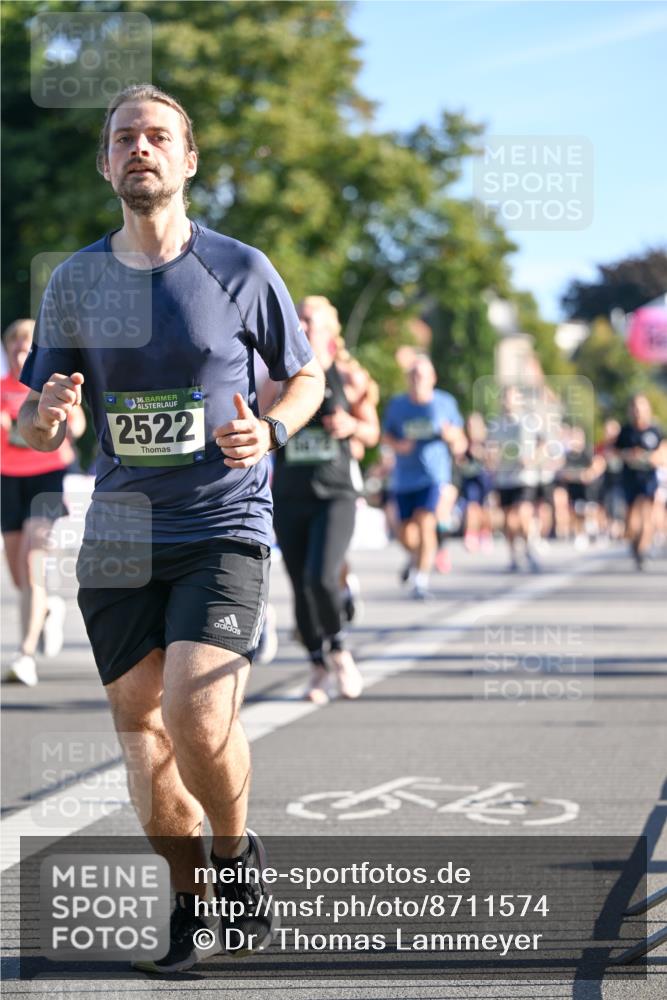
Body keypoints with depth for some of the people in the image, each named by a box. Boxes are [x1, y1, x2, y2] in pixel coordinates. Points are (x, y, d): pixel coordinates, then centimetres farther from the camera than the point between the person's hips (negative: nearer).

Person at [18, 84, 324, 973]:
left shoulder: (241, 270, -1)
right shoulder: (75, 282, 6)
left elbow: (307, 376, 12)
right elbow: (35, 431, 10)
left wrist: (271, 431, -9)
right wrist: (47, 414, -15)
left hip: (224, 526, -3)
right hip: (119, 534, 3)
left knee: (199, 716, -19)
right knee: (140, 724, 6)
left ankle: (236, 850, 11)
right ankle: (188, 900, 26)